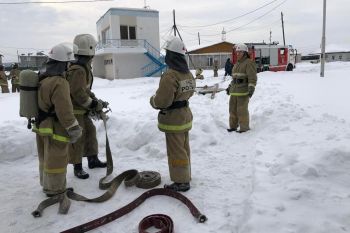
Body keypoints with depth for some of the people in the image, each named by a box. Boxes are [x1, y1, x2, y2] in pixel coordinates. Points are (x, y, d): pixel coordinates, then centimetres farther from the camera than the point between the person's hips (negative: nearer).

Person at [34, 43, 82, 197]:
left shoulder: (42, 78, 6)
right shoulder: (59, 83, -24)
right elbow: (64, 111, -25)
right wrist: (74, 129, -17)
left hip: (42, 126, 10)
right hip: (55, 129, -10)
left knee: (46, 158, 22)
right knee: (56, 160, 5)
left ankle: (47, 185, 39)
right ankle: (55, 190, 20)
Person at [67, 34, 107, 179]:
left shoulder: (84, 67, 10)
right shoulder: (78, 69, -23)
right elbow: (78, 93, -27)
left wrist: (96, 100, 8)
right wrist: (94, 104, -18)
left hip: (82, 109, 10)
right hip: (74, 110, -10)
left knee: (90, 130, 17)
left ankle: (93, 159, 32)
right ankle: (77, 167, 13)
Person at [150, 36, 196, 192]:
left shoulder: (169, 76, -24)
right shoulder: (188, 74, 4)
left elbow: (162, 101, -23)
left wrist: (152, 100, -2)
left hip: (173, 119, -9)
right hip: (185, 116, 9)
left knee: (176, 152, 3)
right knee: (184, 149, 19)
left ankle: (181, 182, 15)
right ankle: (185, 176, 34)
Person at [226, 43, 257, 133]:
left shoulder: (249, 63, -6)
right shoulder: (237, 64, 20)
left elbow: (252, 78, -14)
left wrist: (251, 89, -23)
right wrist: (229, 87, 28)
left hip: (243, 91, -8)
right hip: (234, 91, 8)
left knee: (242, 110, -4)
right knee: (233, 109, 10)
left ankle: (244, 128, 8)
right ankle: (233, 126, 22)